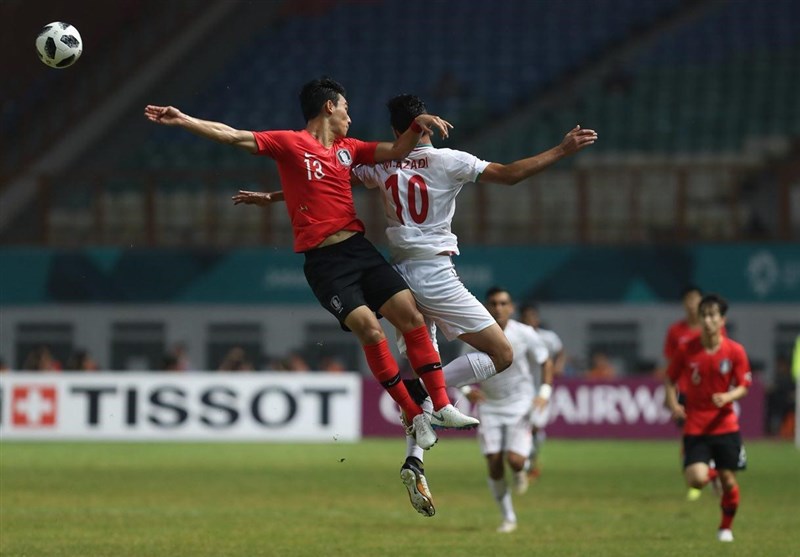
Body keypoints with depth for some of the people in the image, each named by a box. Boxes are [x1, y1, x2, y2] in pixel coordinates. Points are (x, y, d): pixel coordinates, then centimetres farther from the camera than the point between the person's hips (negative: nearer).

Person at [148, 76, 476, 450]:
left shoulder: (347, 148, 17)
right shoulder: (289, 143, 1)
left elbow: (396, 151, 23)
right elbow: (232, 136, -3)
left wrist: (418, 125, 4)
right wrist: (182, 121, -10)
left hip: (359, 247, 6)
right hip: (323, 261, -6)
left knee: (410, 314, -7)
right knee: (368, 327, -18)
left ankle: (442, 405, -2)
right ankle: (415, 417, -8)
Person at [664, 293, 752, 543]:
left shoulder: (735, 351, -4)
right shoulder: (687, 350, -4)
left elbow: (743, 386, 1)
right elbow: (670, 379, 8)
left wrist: (728, 396, -20)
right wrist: (673, 404, -9)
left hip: (725, 426, 1)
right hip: (695, 426, -1)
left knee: (729, 481, 1)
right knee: (696, 480, -17)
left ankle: (726, 527, 26)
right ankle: (712, 473, 22)